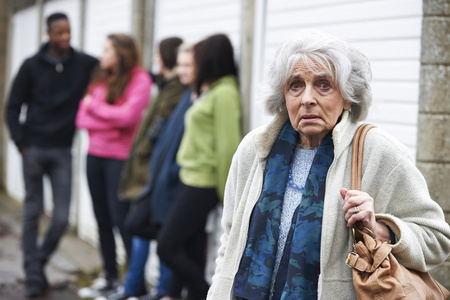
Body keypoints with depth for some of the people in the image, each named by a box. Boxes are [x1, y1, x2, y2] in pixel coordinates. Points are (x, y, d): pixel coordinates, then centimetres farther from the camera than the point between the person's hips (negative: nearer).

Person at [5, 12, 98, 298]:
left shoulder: (85, 64, 2)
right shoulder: (32, 66, 1)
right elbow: (13, 107, 4)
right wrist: (21, 143, -5)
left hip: (62, 151, 1)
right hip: (34, 149, -1)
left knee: (62, 217, -3)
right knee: (33, 211, 2)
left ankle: (39, 262, 18)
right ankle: (33, 274, 8)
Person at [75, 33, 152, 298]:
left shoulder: (139, 80, -6)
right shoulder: (100, 79, 11)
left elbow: (128, 115, -19)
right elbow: (83, 118, 5)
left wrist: (95, 107, -7)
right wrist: (111, 121, -12)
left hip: (119, 159, -6)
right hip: (95, 155, 6)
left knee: (121, 219, -7)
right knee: (103, 220, 10)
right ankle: (110, 279, 21)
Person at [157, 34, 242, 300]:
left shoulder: (225, 93, -14)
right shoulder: (209, 91, 15)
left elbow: (228, 145, -17)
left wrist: (225, 193, -13)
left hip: (202, 184, -9)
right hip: (191, 179, 9)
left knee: (167, 247, -6)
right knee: (190, 253, 10)